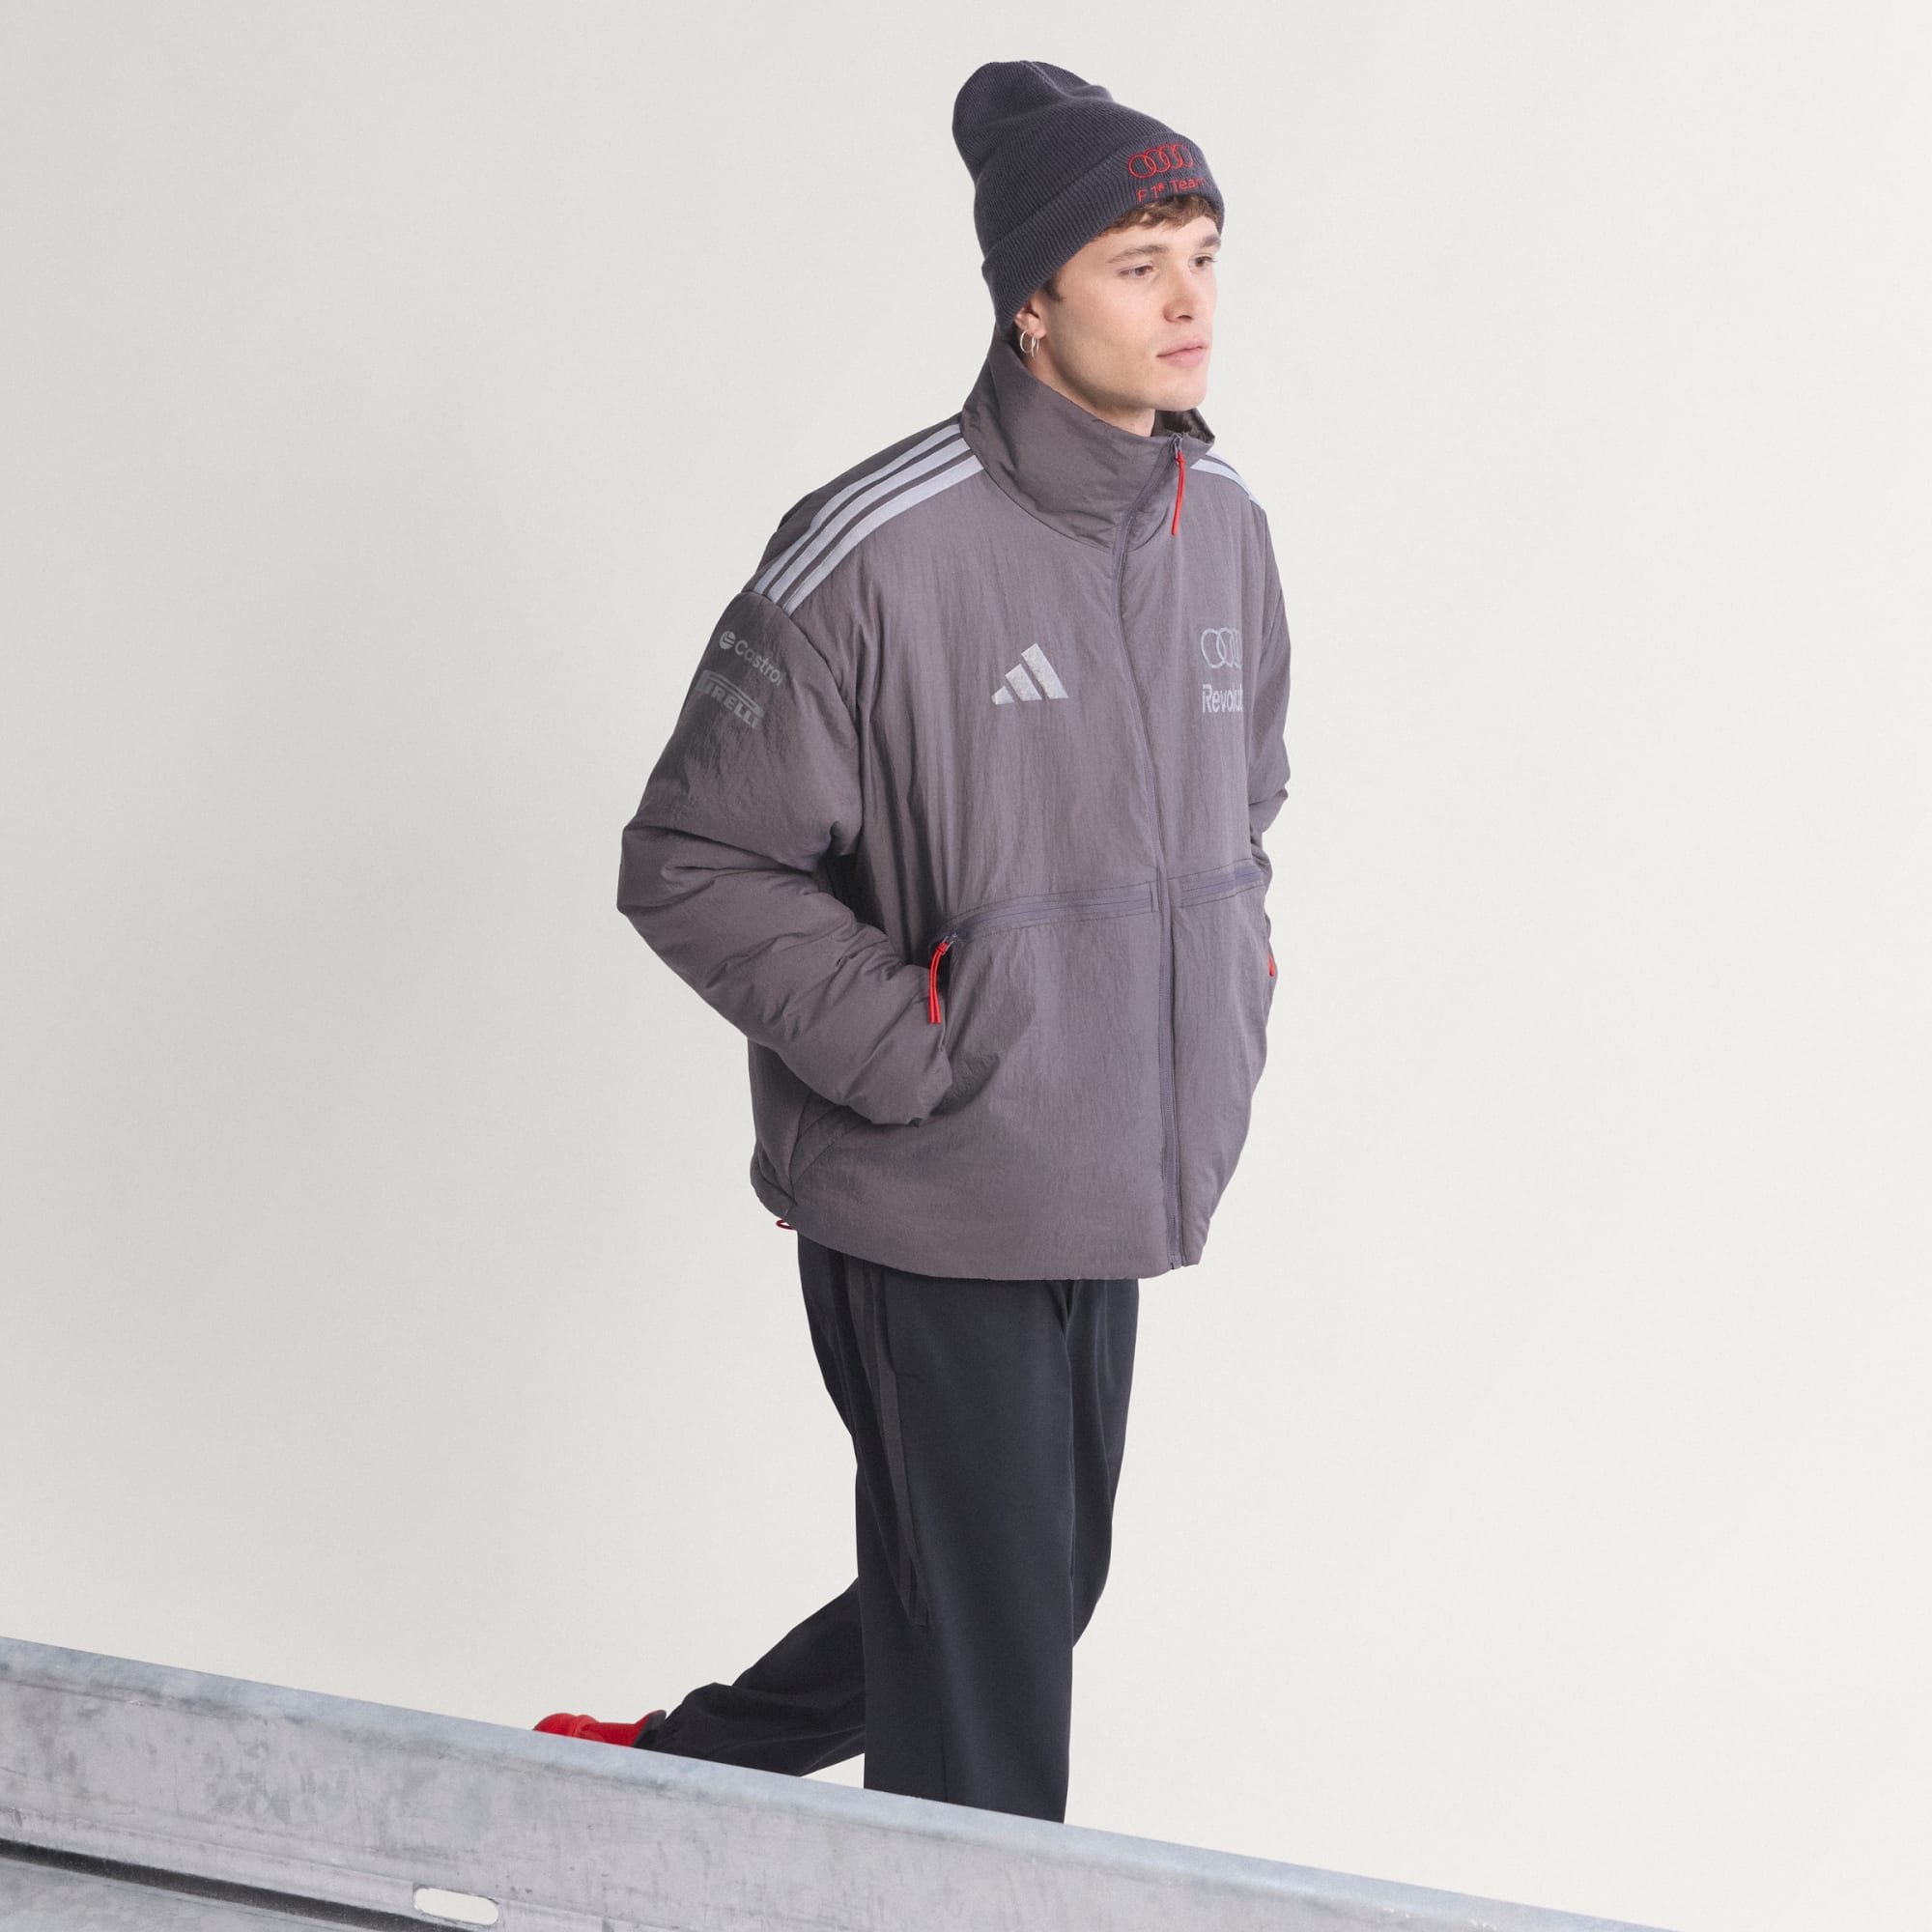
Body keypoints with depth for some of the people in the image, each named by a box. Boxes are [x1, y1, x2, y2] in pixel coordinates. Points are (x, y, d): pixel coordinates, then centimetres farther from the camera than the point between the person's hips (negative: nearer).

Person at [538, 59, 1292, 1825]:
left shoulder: (1224, 528, 5)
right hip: (933, 1208, -8)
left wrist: (1228, 984, 7)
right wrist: (910, 1050, -19)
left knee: (1043, 1594, 22)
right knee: (982, 1678, 1)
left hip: (1113, 1199, 8)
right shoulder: (877, 555, -19)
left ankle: (669, 1773, 42)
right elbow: (691, 864, -14)